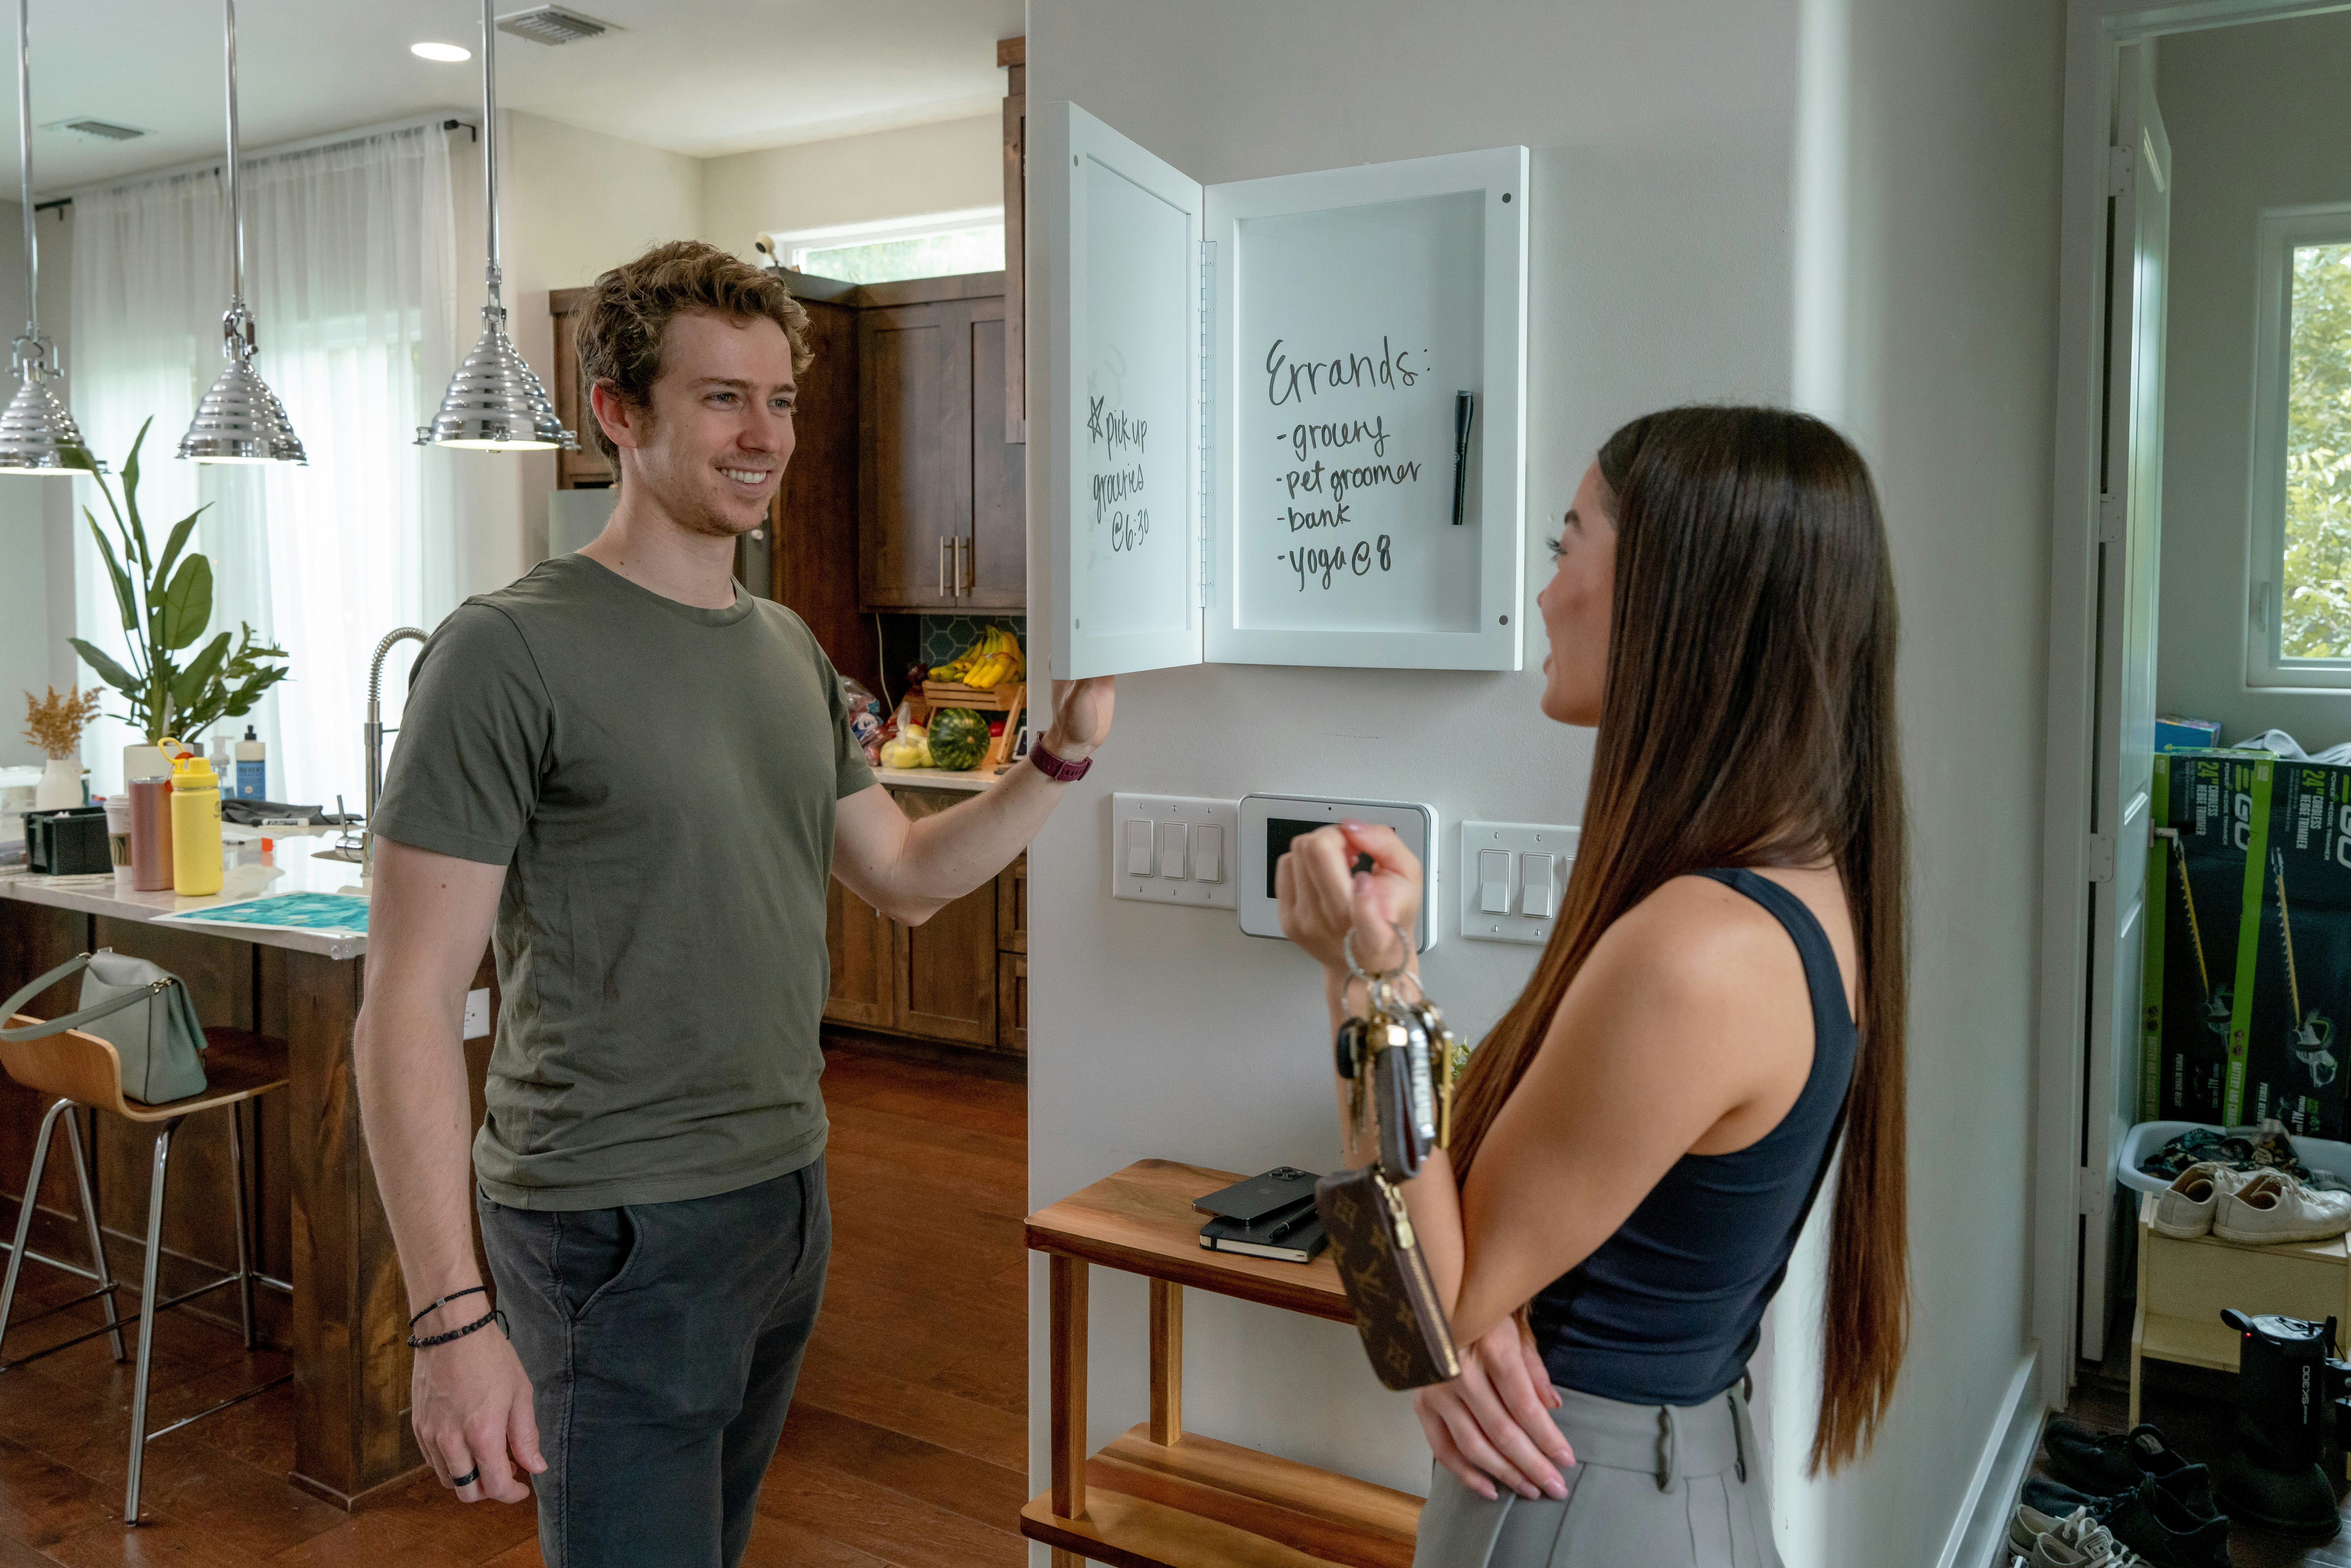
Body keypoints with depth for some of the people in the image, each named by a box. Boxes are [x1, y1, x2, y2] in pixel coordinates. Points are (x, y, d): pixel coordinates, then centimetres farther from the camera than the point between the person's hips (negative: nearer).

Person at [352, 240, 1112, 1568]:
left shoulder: (793, 650, 7)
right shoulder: (512, 651, -15)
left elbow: (909, 876, 15)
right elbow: (410, 1010, -17)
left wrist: (1064, 755, 1)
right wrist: (453, 1318, -21)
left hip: (788, 1196, 7)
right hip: (619, 1231, -7)